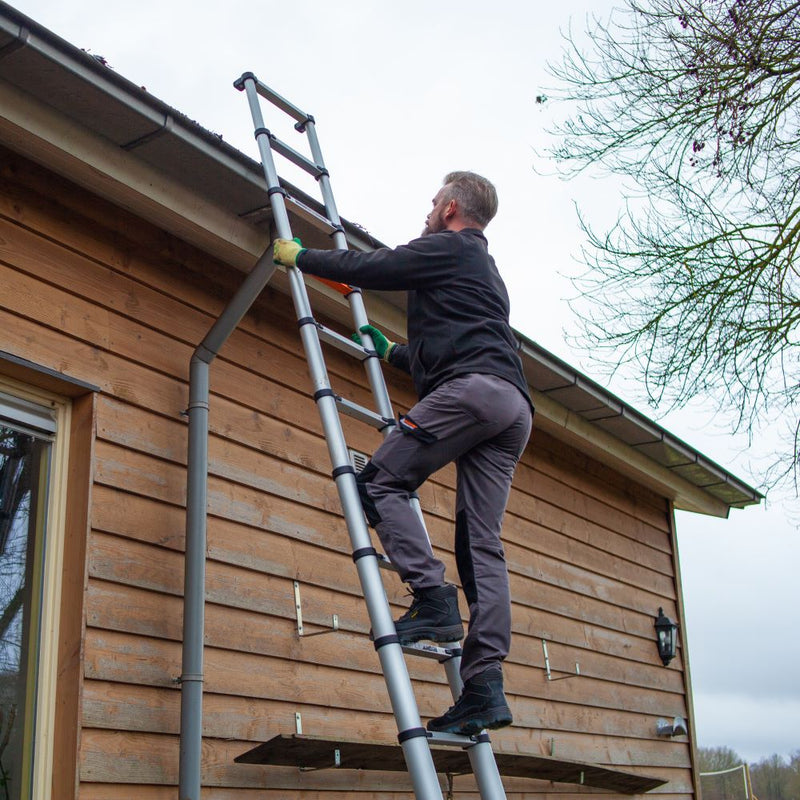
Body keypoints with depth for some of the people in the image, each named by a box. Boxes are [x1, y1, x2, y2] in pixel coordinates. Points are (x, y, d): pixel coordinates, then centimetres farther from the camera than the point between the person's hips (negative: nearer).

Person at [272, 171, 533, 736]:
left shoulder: (447, 248, 11)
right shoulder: (484, 268, 38)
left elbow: (366, 269, 8)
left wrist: (298, 256, 22)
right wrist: (392, 353, 54)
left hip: (473, 389, -8)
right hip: (514, 409, 8)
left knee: (380, 482, -5)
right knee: (482, 541, -1)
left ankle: (434, 599, -19)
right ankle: (486, 685, -9)